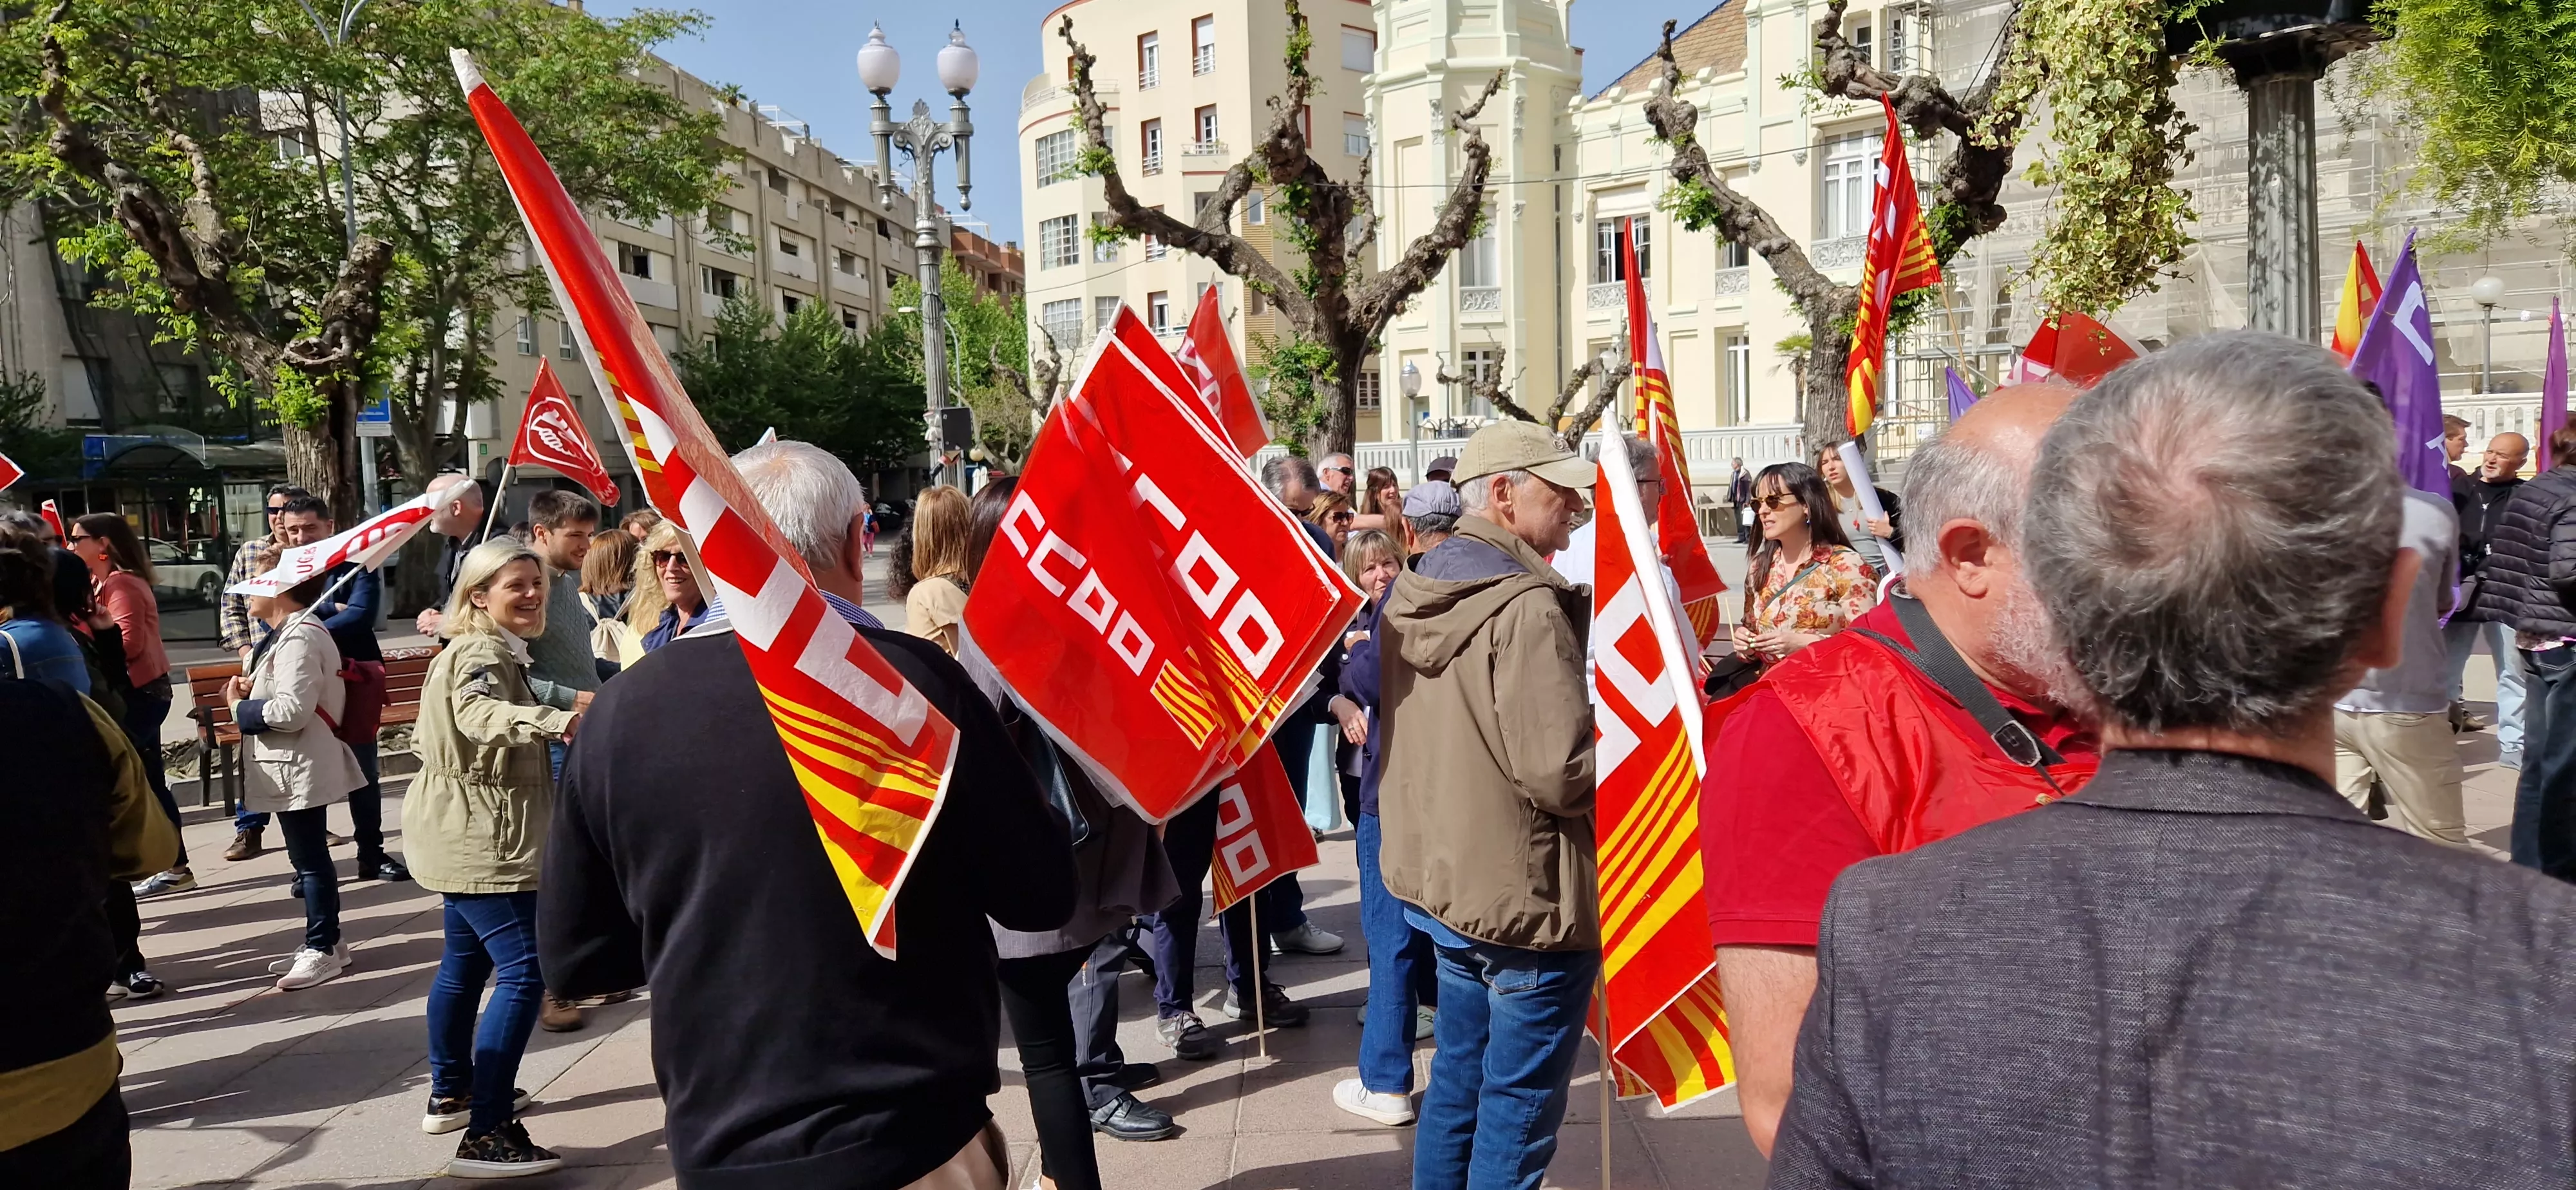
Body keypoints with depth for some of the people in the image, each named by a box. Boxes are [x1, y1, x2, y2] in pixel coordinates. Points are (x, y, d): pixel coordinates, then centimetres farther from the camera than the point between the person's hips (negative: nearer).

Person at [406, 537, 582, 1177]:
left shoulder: (486, 650, 15)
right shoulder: (482, 653, -19)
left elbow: (431, 735, 31)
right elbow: (477, 712, -43)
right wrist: (550, 720, -60)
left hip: (466, 835, 11)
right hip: (478, 838, -11)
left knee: (466, 962, 21)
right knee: (523, 972, -16)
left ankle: (450, 1094, 36)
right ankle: (486, 1135, -17)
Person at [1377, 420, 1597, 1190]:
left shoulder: (1412, 594, 6)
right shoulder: (1527, 607, -22)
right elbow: (1563, 775, -25)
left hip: (1440, 875, 9)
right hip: (1526, 894, -8)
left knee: (1458, 1080, 22)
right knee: (1518, 1107, 7)